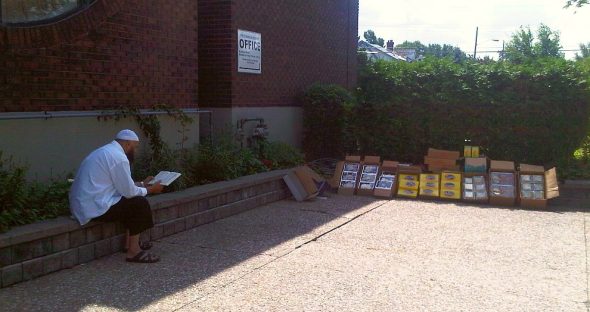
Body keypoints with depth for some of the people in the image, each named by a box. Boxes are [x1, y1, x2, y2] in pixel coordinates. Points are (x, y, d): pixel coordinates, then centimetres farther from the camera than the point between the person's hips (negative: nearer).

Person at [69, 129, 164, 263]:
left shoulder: (107, 151, 16)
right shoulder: (118, 157, -16)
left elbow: (124, 185, 23)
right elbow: (129, 191, -12)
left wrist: (142, 184, 25)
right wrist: (150, 189, 3)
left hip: (83, 204, 10)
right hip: (95, 207, -10)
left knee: (131, 201, 20)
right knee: (140, 204, -5)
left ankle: (130, 242, 23)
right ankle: (133, 251, -1)